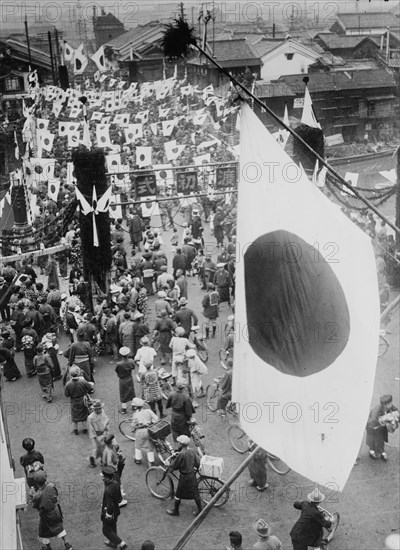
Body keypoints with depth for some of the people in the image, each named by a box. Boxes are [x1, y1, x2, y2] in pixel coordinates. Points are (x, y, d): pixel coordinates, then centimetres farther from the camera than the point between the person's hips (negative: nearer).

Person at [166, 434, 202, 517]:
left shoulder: (181, 454, -26)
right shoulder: (192, 451, -7)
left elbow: (173, 466, -15)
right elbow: (198, 463, 2)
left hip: (184, 477, -6)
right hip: (192, 475, 6)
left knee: (178, 494, 14)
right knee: (195, 493, 19)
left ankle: (175, 510, 30)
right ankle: (200, 510, 28)